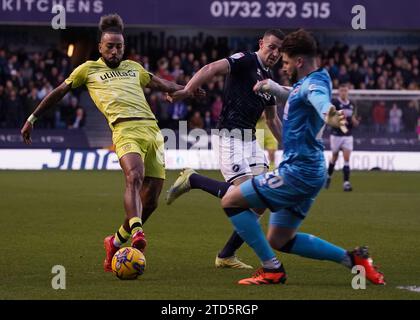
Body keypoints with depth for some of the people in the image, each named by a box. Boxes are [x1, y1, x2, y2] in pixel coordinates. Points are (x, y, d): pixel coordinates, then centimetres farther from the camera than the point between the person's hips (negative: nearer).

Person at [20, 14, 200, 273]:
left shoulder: (134, 68, 29)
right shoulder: (89, 69, 18)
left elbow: (161, 84, 41)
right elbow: (59, 93, 24)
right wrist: (32, 119, 25)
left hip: (152, 129, 5)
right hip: (125, 130, -5)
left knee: (150, 199, -2)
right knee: (135, 177, -34)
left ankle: (116, 242, 16)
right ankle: (136, 231, -50)